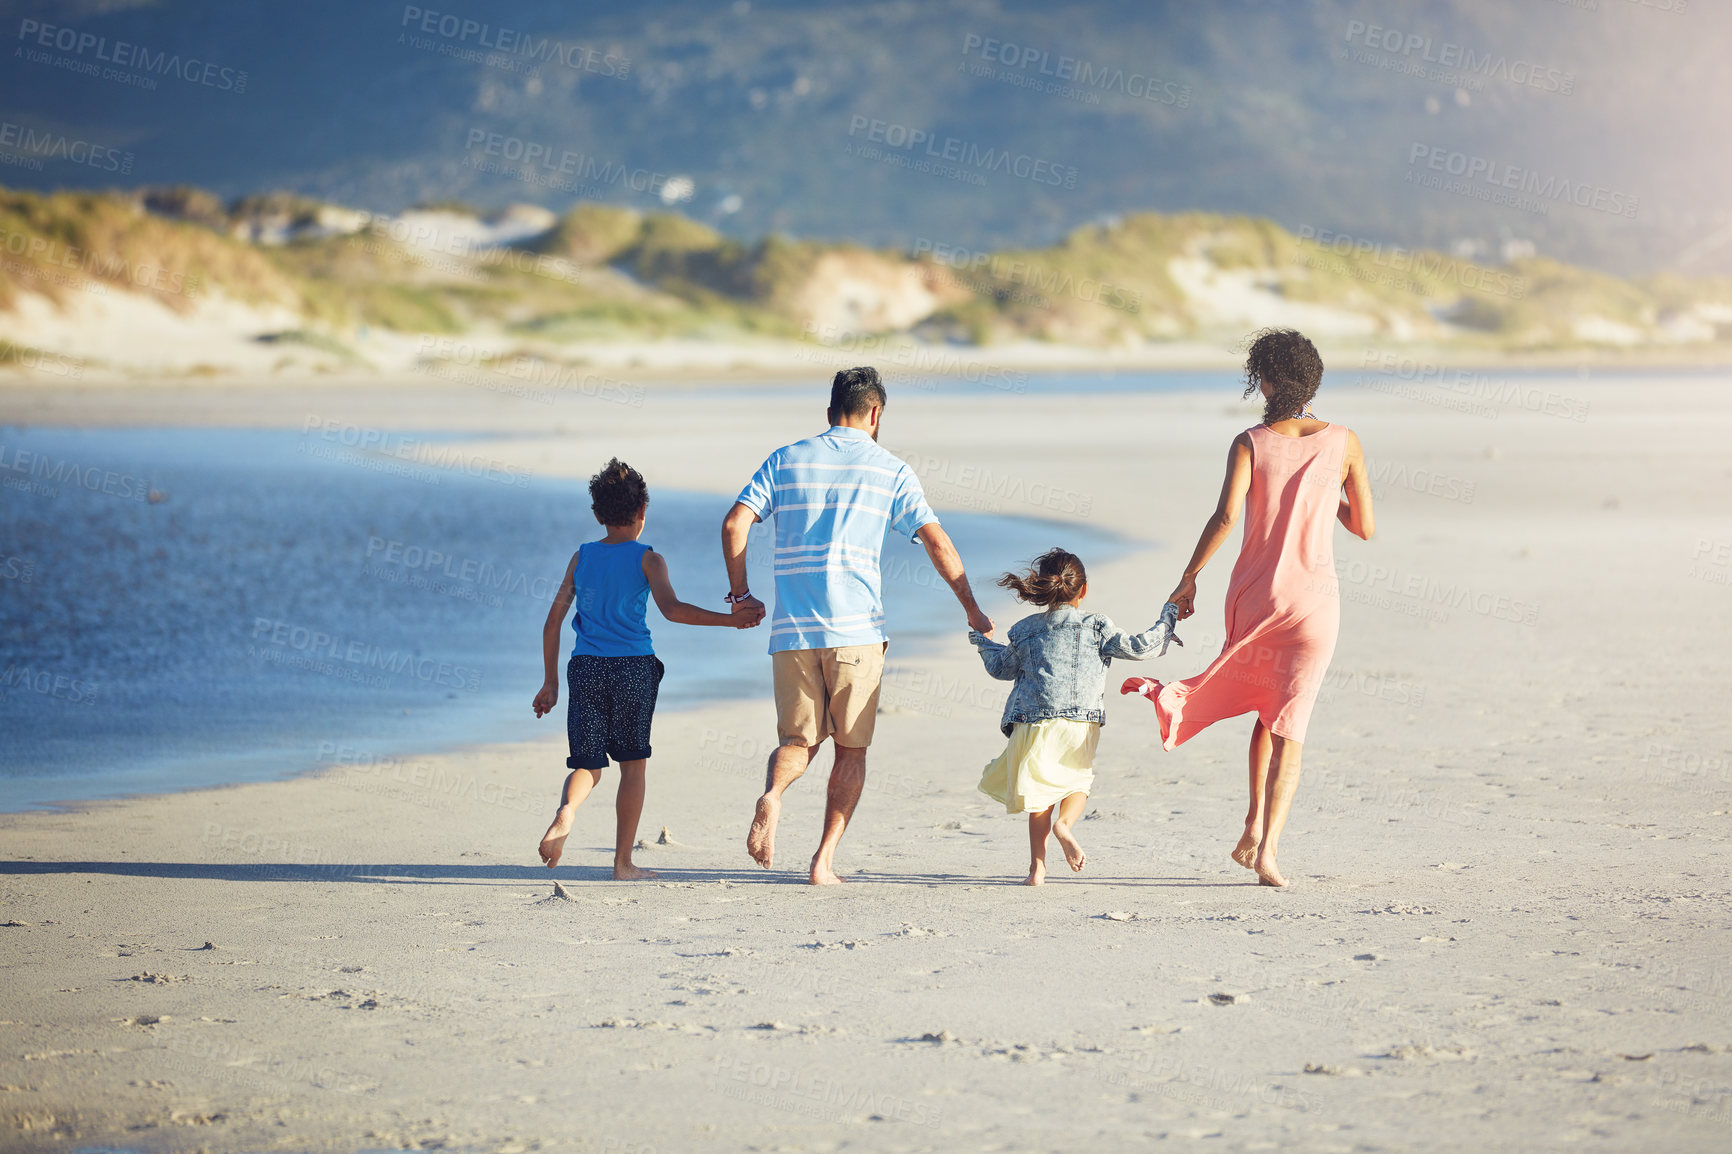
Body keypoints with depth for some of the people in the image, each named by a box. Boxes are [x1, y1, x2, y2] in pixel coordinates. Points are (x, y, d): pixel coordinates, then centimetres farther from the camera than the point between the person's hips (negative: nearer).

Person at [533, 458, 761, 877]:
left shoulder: (582, 556, 11)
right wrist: (730, 620, -14)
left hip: (585, 668, 3)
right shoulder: (647, 559, -1)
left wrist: (551, 682, 18)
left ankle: (566, 812, -23)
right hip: (633, 667, -3)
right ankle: (623, 862, 9)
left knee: (588, 763, 10)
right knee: (633, 763, 8)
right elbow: (671, 609, -17)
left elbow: (553, 622, 11)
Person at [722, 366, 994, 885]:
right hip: (856, 629, -2)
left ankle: (772, 794, -20)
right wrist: (971, 608, 8)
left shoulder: (787, 459, 11)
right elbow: (936, 541, -1)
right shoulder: (890, 470, 5)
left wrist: (739, 594, 12)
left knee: (799, 740, 12)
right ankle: (824, 860, 2)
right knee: (851, 748, 10)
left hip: (792, 629, 2)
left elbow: (734, 523, 2)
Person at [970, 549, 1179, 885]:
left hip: (1033, 724, 1)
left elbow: (1002, 668, 27)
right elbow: (1137, 647, 5)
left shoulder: (1025, 630, 13)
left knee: (1040, 790, 9)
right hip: (1080, 723, -1)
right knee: (1079, 779, 21)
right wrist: (1167, 620, 20)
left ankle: (1037, 867, 1)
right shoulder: (1095, 626, 5)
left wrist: (985, 643, 47)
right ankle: (1065, 823, -10)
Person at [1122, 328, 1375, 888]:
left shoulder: (1250, 443, -5)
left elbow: (1225, 517, -17)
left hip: (1253, 595, 1)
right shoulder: (1342, 442, -2)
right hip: (1314, 600, -1)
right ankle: (1267, 846, -13)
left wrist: (1188, 579, -9)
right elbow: (1364, 527, 2)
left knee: (1268, 707, 24)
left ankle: (1254, 825, 14)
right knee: (1289, 727, 1)